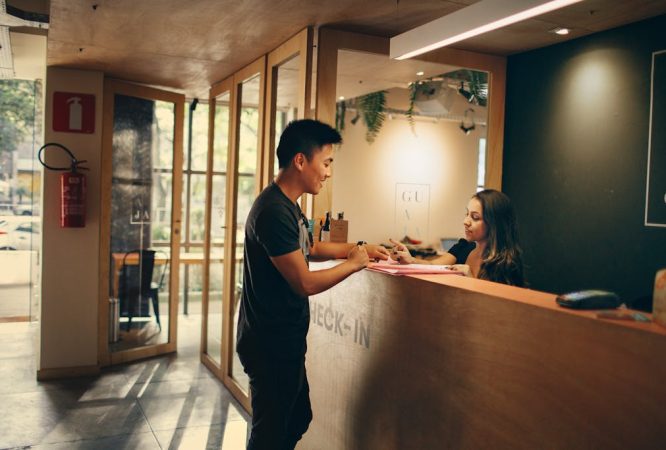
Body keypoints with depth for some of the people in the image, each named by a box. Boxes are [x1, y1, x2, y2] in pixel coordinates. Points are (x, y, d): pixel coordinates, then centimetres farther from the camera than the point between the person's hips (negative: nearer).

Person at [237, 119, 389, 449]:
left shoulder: (288, 204, 7)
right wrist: (353, 264, -10)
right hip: (271, 345, -10)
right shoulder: (274, 211, -25)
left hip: (285, 340, 10)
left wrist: (358, 247, 11)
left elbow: (310, 248, 23)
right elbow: (305, 283, -24)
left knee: (298, 419, 22)